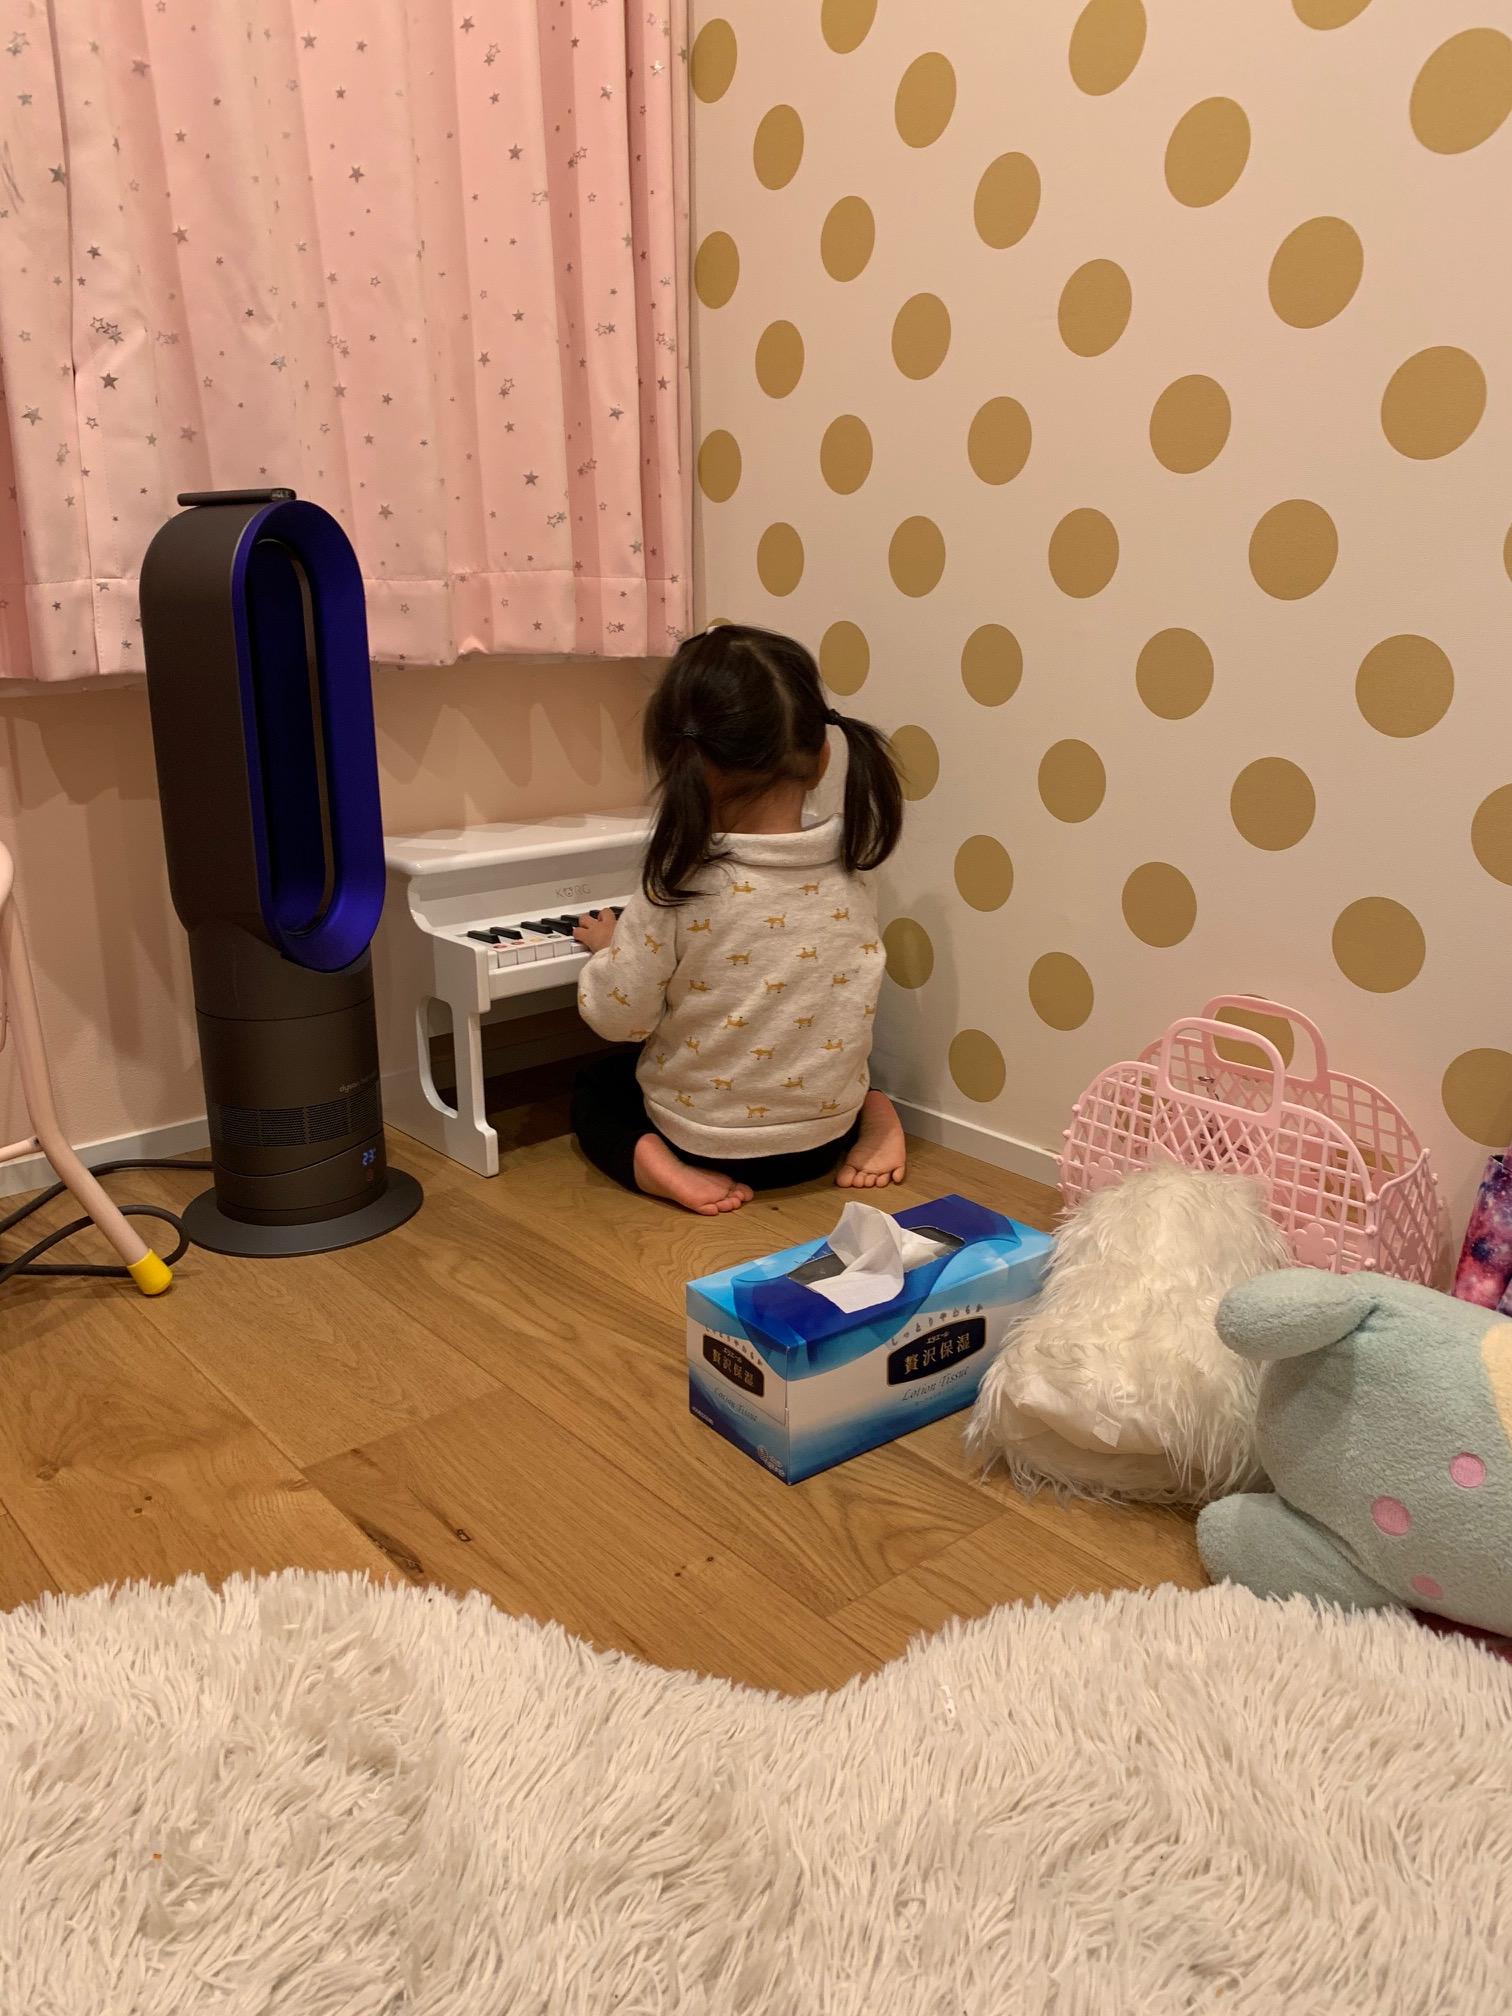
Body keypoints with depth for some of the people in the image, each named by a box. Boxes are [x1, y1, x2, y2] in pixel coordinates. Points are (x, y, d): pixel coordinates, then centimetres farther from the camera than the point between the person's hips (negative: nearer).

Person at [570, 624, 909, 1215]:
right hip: (827, 1135, 4)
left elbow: (617, 1016, -15)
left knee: (594, 1086, 25)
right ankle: (872, 1116, 10)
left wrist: (611, 945, 4)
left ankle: (653, 1162, -3)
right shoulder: (849, 869, -11)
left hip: (704, 1137, -4)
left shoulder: (677, 889, -25)